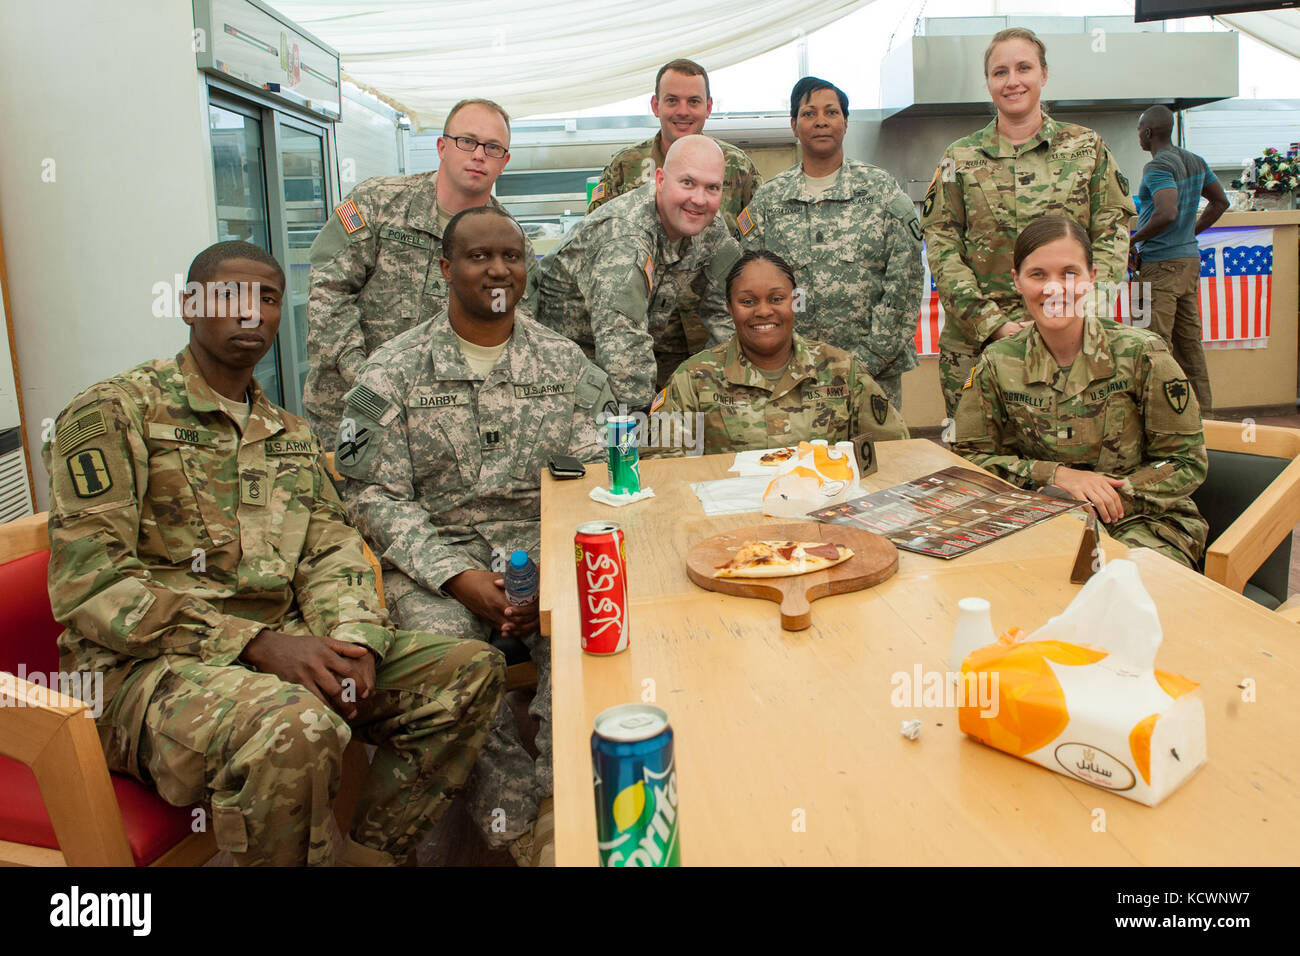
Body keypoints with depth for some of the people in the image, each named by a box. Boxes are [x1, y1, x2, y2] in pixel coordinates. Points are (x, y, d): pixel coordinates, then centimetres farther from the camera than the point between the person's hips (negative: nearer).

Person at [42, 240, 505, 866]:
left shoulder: (292, 435, 20)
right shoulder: (115, 412, -2)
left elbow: (331, 556, 11)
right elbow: (88, 585, -12)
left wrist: (355, 642, -12)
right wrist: (258, 644, -20)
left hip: (279, 648, 7)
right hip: (150, 666, -6)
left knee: (473, 670, -8)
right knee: (297, 727, -38)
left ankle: (367, 858, 0)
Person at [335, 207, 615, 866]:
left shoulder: (566, 364, 10)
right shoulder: (392, 373, 5)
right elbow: (376, 496, -1)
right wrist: (458, 577, -15)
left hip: (545, 543, 1)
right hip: (435, 553, -1)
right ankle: (514, 833, -16)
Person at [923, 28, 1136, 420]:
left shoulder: (1086, 148, 10)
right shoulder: (960, 159, 8)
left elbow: (1113, 233, 6)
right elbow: (942, 249, 1)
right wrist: (992, 324, -11)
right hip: (975, 343, 0)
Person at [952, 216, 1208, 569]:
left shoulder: (1141, 355, -9)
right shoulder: (998, 365, -4)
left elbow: (1187, 463, -3)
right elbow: (969, 457, -2)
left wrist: (1107, 497, -17)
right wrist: (1056, 475, -16)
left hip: (1145, 522, -2)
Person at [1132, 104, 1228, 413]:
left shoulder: (1157, 166, -14)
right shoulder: (1196, 162, 14)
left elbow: (1167, 214, -28)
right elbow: (1220, 202, 22)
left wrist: (1134, 240, -16)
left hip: (1161, 264, -9)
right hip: (1190, 258, 9)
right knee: (1189, 338, 14)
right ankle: (1201, 407, 19)